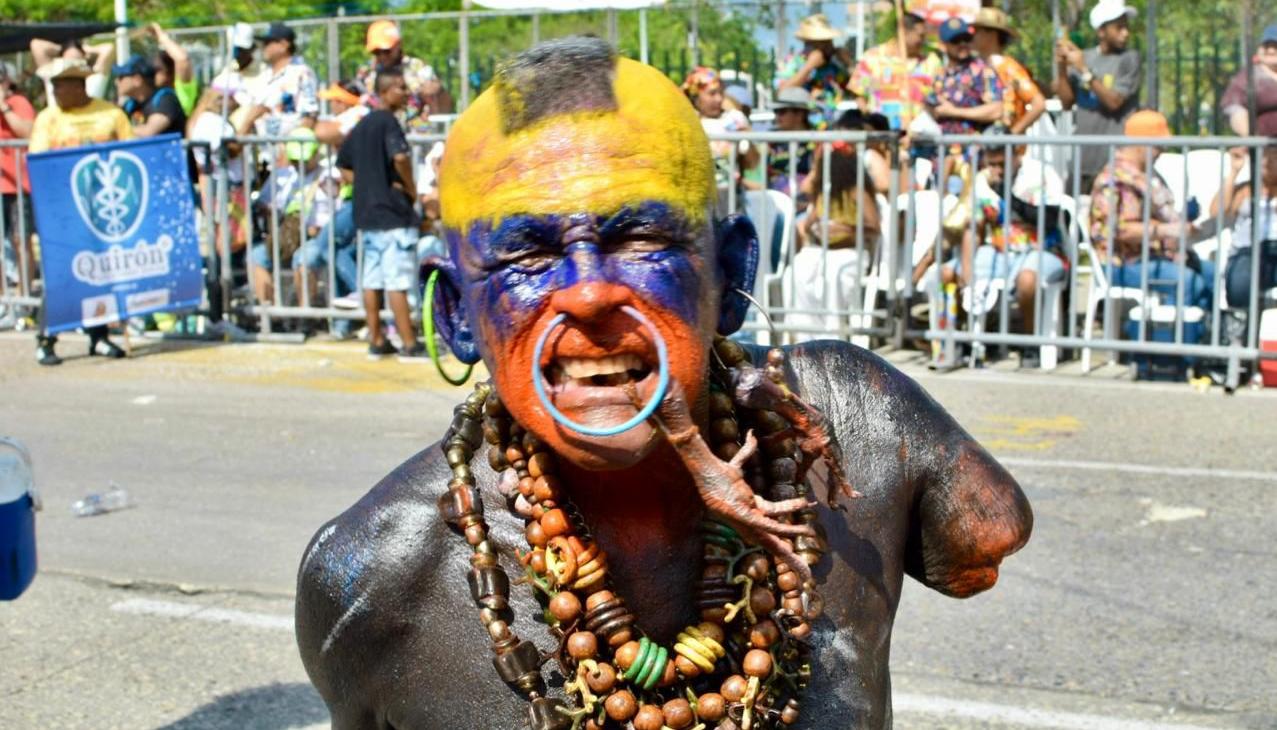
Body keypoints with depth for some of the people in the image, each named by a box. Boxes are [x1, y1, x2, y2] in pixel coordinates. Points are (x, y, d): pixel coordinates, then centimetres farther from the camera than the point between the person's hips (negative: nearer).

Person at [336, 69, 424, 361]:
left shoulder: (362, 125, 15)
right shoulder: (388, 121, -11)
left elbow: (345, 170, 18)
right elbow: (400, 157, -29)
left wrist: (369, 184, 9)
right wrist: (411, 187, -13)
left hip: (367, 211, 8)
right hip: (393, 211, -8)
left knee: (372, 280, 10)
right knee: (397, 281, -6)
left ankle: (376, 341, 15)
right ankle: (409, 344, -3)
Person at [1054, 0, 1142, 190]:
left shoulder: (1129, 59, -3)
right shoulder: (1084, 57, 7)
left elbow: (1114, 101, -12)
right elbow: (1067, 102, 7)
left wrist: (1084, 70, -13)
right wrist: (1062, 68, -6)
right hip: (1082, 157, 4)